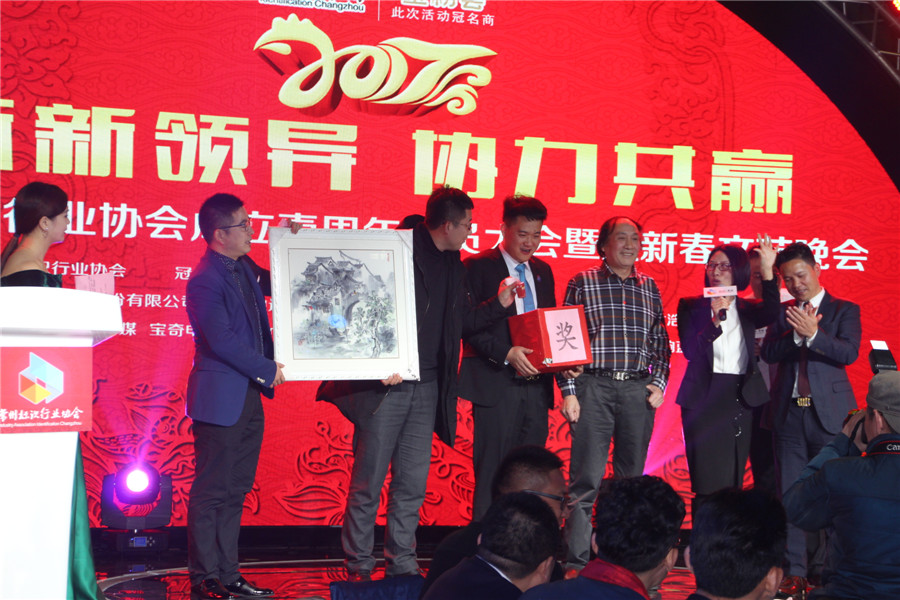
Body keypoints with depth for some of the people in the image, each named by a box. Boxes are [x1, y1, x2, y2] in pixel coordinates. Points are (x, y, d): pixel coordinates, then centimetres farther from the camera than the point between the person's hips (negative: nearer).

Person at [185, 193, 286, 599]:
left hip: (248, 397, 9)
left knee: (235, 491, 13)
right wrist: (267, 370, -12)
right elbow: (222, 340, -21)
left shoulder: (244, 268, 10)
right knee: (211, 492, 0)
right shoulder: (205, 280, -17)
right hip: (221, 398, -9)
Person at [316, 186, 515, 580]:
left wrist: (499, 305, 10)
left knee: (412, 485, 9)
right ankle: (358, 569, 10)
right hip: (385, 384, -7)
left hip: (427, 388, 7)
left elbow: (461, 322, 22)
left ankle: (402, 566, 17)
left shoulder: (453, 265, 14)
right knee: (367, 484, 0)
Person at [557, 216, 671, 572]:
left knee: (631, 478, 8)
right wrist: (568, 391, -6)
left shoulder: (649, 288, 14)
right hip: (594, 387, -4)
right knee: (586, 480, -5)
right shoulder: (583, 283, 4)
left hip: (638, 390, 4)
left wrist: (659, 382, 5)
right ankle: (577, 562, 0)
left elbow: (660, 341, 18)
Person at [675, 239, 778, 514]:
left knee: (734, 484, 6)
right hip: (705, 400, -3)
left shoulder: (747, 309, 12)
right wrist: (715, 320, -18)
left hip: (743, 398, 3)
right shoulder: (691, 306, 7)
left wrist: (767, 272, -23)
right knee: (709, 486, -8)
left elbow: (771, 315, -12)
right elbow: (691, 350, -5)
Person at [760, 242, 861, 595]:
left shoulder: (844, 310, 4)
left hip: (829, 414, -3)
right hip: (789, 413, 3)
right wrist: (797, 333, -15)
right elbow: (768, 353, 0)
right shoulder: (783, 312, 13)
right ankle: (794, 572, 8)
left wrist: (813, 333, -22)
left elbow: (849, 353, -11)